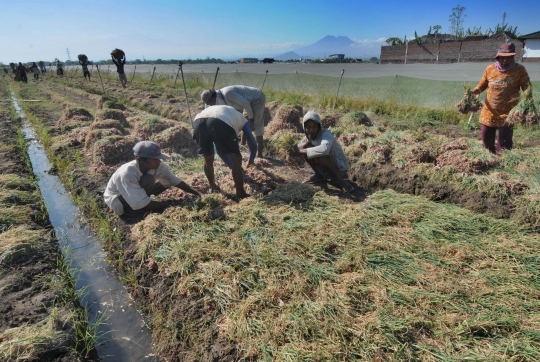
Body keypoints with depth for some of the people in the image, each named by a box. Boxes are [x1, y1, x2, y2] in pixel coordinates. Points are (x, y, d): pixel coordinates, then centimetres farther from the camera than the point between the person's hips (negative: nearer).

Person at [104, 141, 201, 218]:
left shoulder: (158, 165, -21)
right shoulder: (127, 173, -38)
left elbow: (176, 181, -9)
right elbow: (142, 204, -36)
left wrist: (197, 194, -14)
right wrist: (169, 204, -30)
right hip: (117, 202, -7)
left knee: (167, 181, -10)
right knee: (148, 179, -32)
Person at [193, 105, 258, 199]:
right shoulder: (242, 120, 35)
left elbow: (219, 148, 47)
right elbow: (253, 144, 30)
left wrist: (232, 166, 54)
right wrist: (251, 160, 50)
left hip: (199, 121, 5)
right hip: (221, 123, -5)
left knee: (208, 159, 28)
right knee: (236, 159, 13)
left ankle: (212, 186, 46)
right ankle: (241, 194, 20)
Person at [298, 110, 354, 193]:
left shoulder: (325, 134, -27)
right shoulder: (309, 135, -4)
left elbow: (325, 149, -48)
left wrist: (305, 150, -34)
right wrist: (306, 144, -18)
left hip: (340, 166, -7)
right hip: (325, 169, 7)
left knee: (319, 155, -35)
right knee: (307, 150, -11)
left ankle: (339, 180, -13)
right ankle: (319, 176, 6)